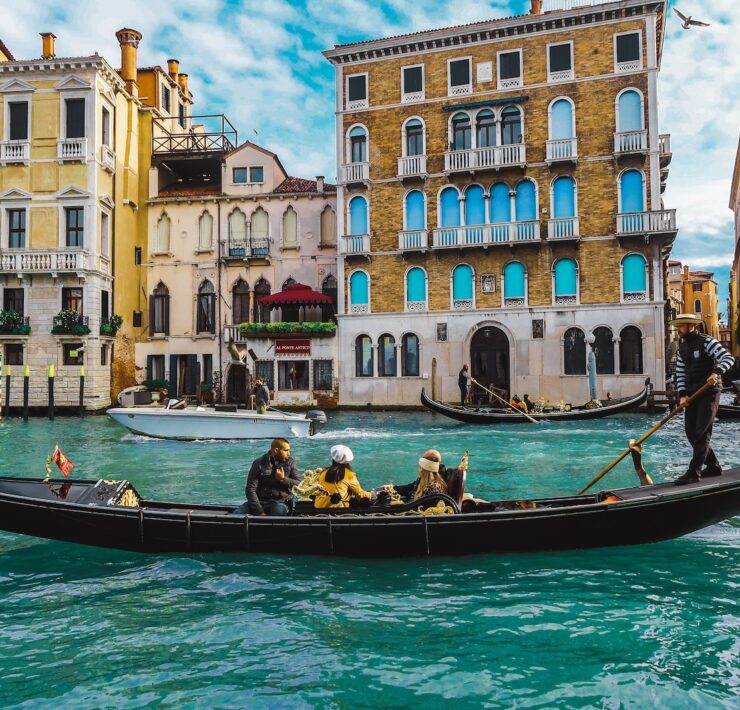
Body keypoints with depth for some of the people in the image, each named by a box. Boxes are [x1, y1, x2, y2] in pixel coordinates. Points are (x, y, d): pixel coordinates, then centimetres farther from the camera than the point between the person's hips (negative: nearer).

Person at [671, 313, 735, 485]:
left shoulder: (706, 341, -10)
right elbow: (680, 372, 12)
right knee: (691, 432, 8)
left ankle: (694, 473, -7)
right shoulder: (682, 346, 11)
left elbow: (728, 358, -17)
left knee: (702, 432, -8)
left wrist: (716, 372, -34)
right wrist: (682, 394, 1)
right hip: (692, 393, 8)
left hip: (709, 392, -8)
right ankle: (713, 466, 23)